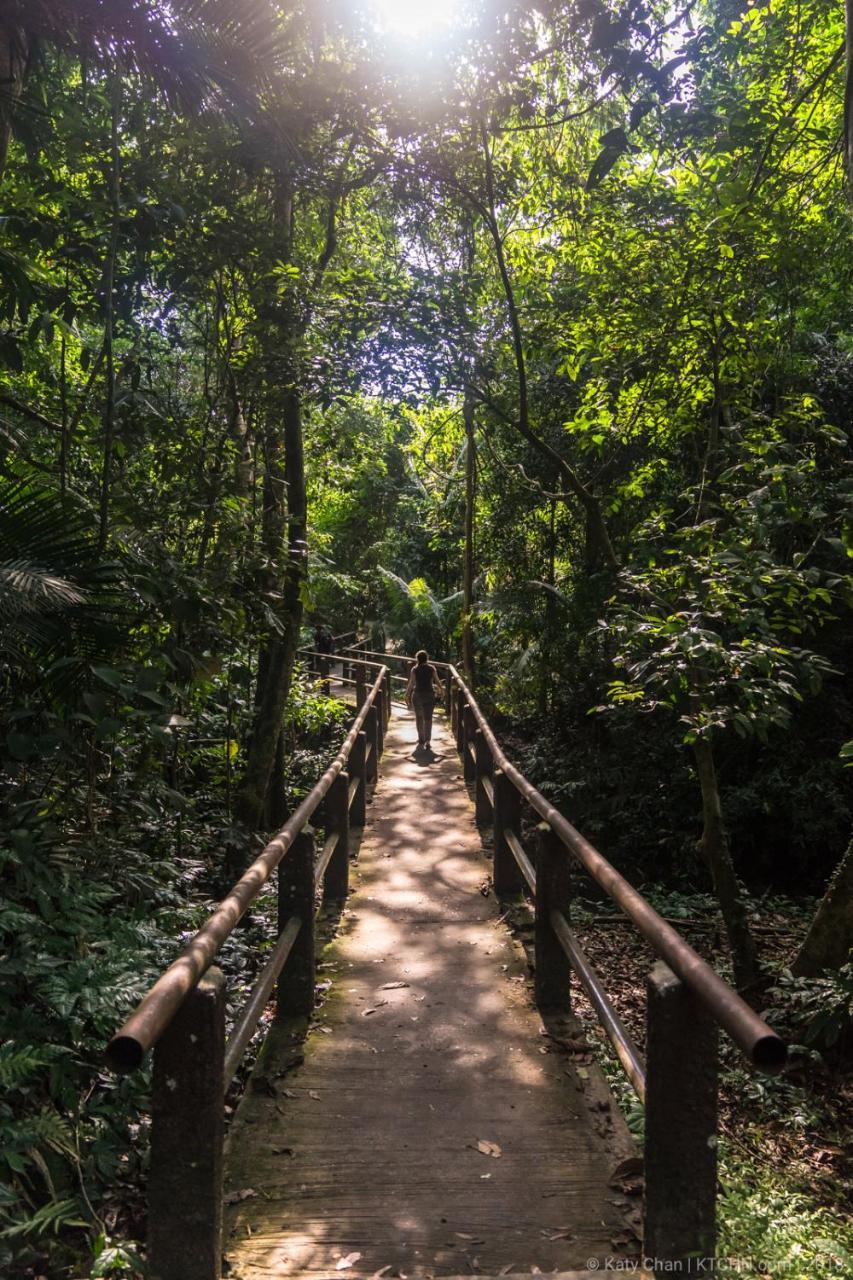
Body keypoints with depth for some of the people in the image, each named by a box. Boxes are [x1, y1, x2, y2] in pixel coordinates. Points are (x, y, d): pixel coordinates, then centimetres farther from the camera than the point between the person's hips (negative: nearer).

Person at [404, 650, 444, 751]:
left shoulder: (414, 669, -5)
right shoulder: (431, 668, -3)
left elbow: (411, 684, -8)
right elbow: (437, 681, 0)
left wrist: (407, 696, 1)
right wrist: (442, 690, 18)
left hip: (417, 695, 0)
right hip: (429, 695, 0)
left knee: (419, 718, 16)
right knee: (428, 718, 3)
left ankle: (421, 740, 19)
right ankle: (427, 741, -8)